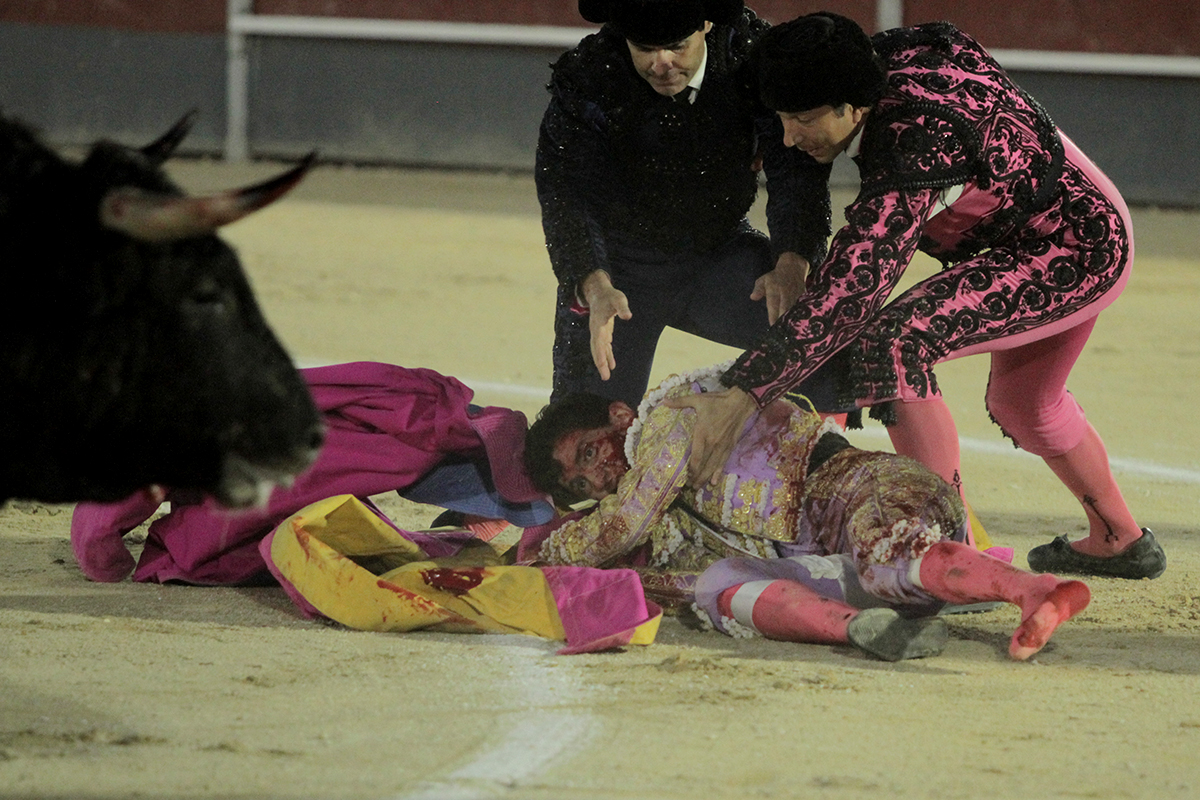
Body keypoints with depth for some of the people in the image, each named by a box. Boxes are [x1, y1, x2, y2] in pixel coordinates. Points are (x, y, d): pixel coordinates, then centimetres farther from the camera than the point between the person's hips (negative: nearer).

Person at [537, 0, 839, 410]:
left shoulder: (751, 53, -18)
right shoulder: (585, 80, -22)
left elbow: (796, 166, -21)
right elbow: (566, 195, -30)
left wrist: (792, 263, -39)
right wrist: (595, 287, -49)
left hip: (719, 251, 2)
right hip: (617, 266, -2)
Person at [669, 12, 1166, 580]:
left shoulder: (914, 148, -34)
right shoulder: (891, 58, -9)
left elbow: (848, 292, -39)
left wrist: (740, 395, -42)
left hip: (1082, 251, -11)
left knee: (893, 341, -25)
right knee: (1022, 405, 30)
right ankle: (1119, 541, 51)